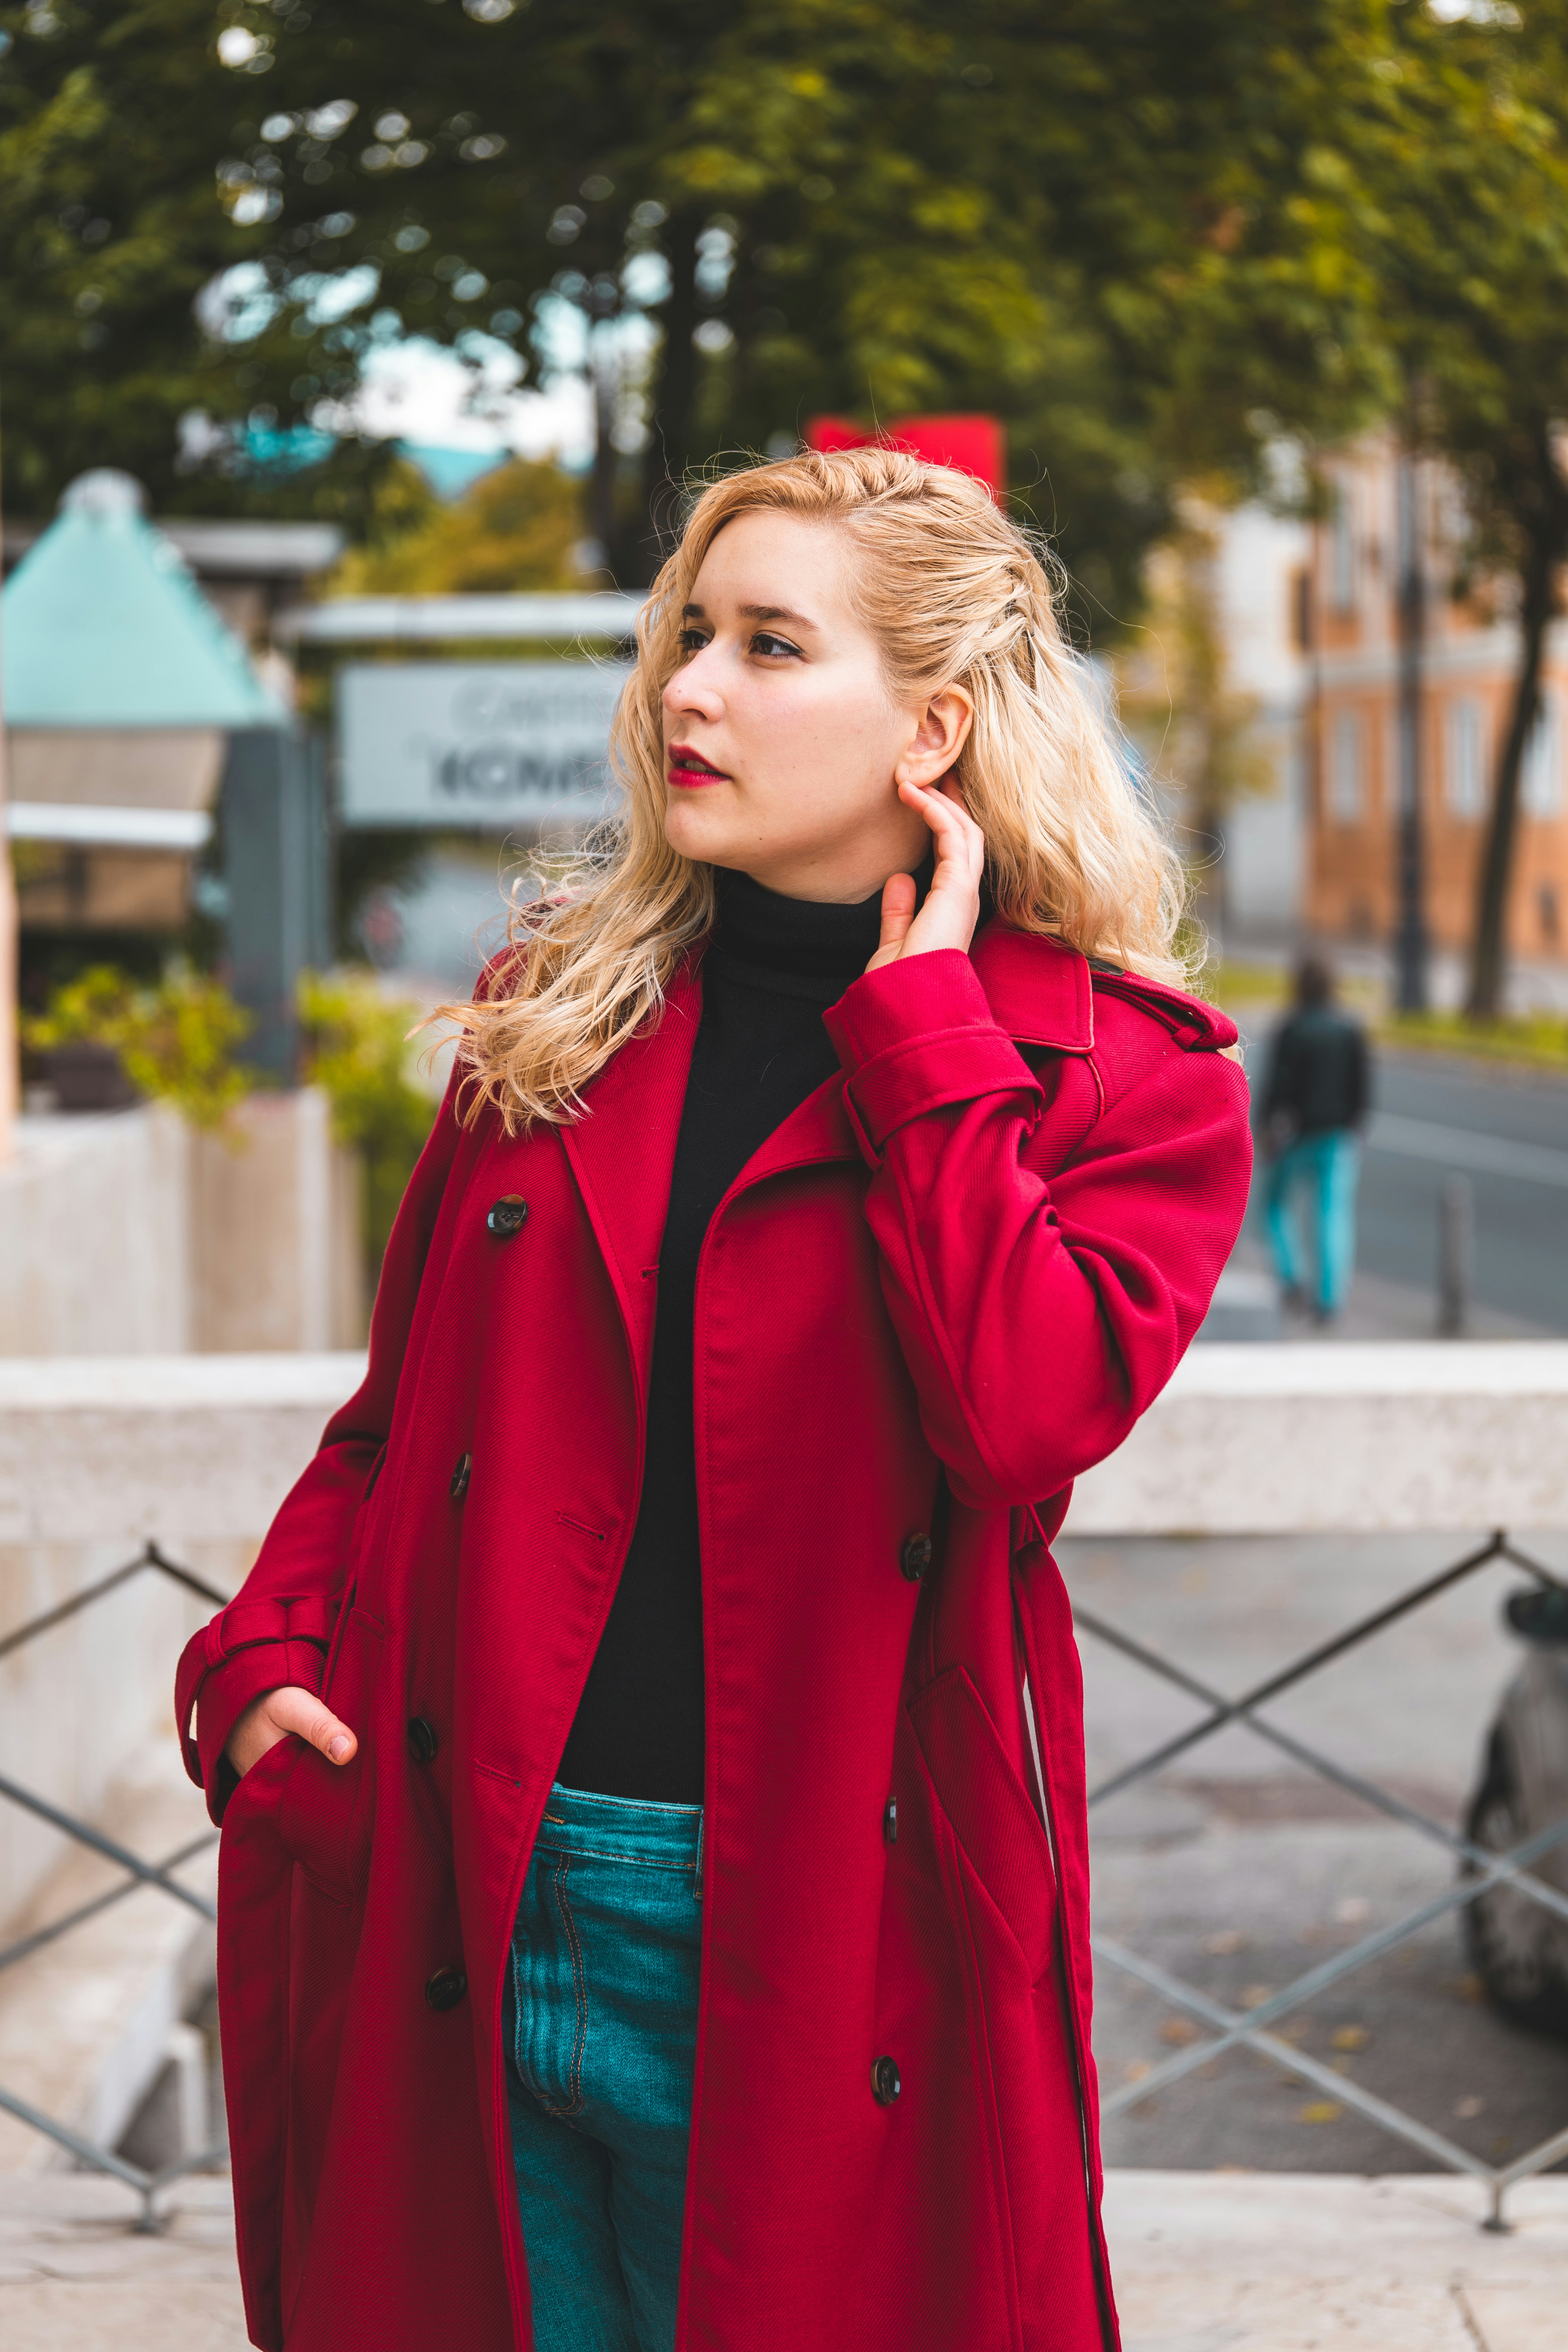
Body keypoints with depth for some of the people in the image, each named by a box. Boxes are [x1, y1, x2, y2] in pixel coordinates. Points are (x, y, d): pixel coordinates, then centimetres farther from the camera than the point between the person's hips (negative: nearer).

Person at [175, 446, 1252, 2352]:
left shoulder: (1130, 1080, -1)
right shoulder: (559, 1016, 11)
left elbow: (1027, 1409, -20)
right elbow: (397, 1416, 16)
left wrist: (917, 1025, -13)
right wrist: (264, 1655, -1)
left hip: (810, 1959, -3)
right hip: (466, 1921, 3)